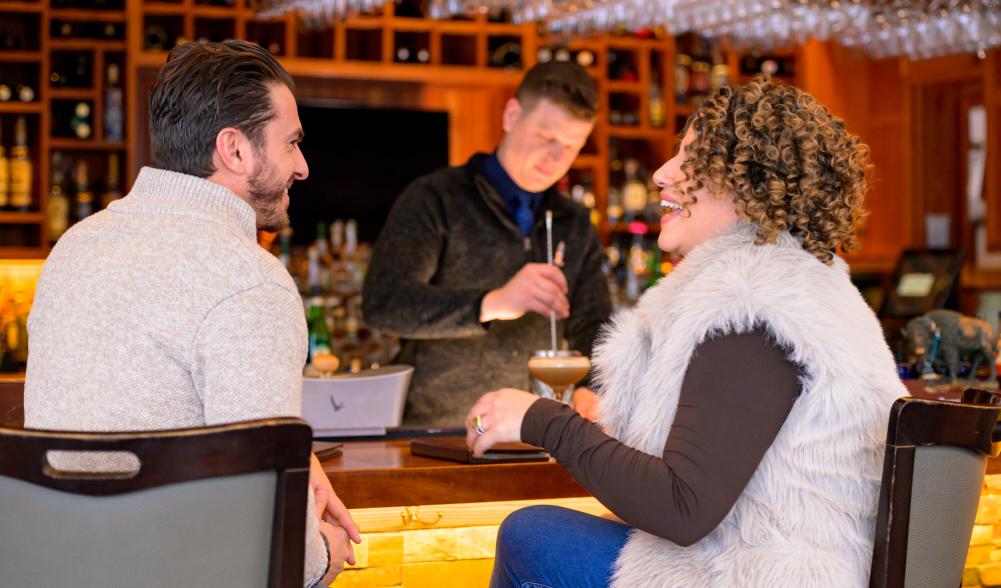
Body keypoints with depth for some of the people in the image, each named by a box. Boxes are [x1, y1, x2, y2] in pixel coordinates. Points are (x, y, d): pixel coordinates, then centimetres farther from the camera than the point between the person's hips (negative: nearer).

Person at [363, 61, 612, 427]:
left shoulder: (575, 228, 17)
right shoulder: (434, 200, 0)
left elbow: (592, 329, 17)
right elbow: (382, 303, -13)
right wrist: (492, 304, -27)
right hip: (432, 430, -5)